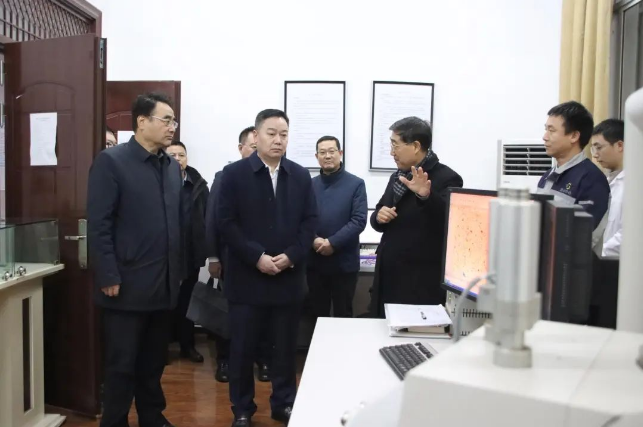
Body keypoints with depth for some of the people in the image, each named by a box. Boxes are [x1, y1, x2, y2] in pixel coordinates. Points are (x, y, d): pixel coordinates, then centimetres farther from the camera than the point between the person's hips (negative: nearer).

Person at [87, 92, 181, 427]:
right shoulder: (111, 161, -8)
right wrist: (109, 277, -15)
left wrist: (179, 269, 11)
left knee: (153, 362, 17)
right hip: (128, 286, -6)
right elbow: (98, 226, -12)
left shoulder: (173, 167, 11)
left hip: (163, 285, 6)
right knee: (122, 366, 7)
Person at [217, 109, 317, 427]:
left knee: (286, 346, 12)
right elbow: (226, 222, -8)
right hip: (247, 276, -2)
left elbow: (310, 221, 4)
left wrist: (291, 256, -10)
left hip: (288, 276, 3)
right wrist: (256, 256, -15)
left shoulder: (300, 176, 6)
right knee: (243, 347, 7)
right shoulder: (234, 174, -2)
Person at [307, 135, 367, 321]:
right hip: (315, 261, 3)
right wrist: (313, 240, -17)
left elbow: (359, 220, -11)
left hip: (344, 262, -3)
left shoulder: (356, 184, -4)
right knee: (318, 313, 15)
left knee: (343, 314, 11)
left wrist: (332, 243, -18)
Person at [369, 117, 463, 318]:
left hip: (421, 285, -7)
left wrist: (426, 196, -41)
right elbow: (378, 220, 18)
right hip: (390, 278, 7)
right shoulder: (397, 177, 12)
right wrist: (379, 216, -5)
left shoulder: (446, 178, -11)